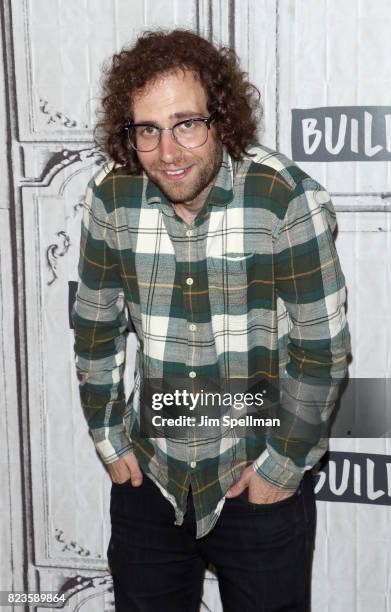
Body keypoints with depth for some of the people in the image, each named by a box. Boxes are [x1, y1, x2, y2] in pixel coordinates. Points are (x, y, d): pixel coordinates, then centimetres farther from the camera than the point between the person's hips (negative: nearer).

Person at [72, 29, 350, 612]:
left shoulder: (290, 199, -19)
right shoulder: (110, 198, -8)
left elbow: (322, 348, -14)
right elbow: (96, 329, 4)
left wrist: (284, 464, -9)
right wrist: (108, 438, 6)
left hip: (260, 480, -3)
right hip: (147, 473, 3)